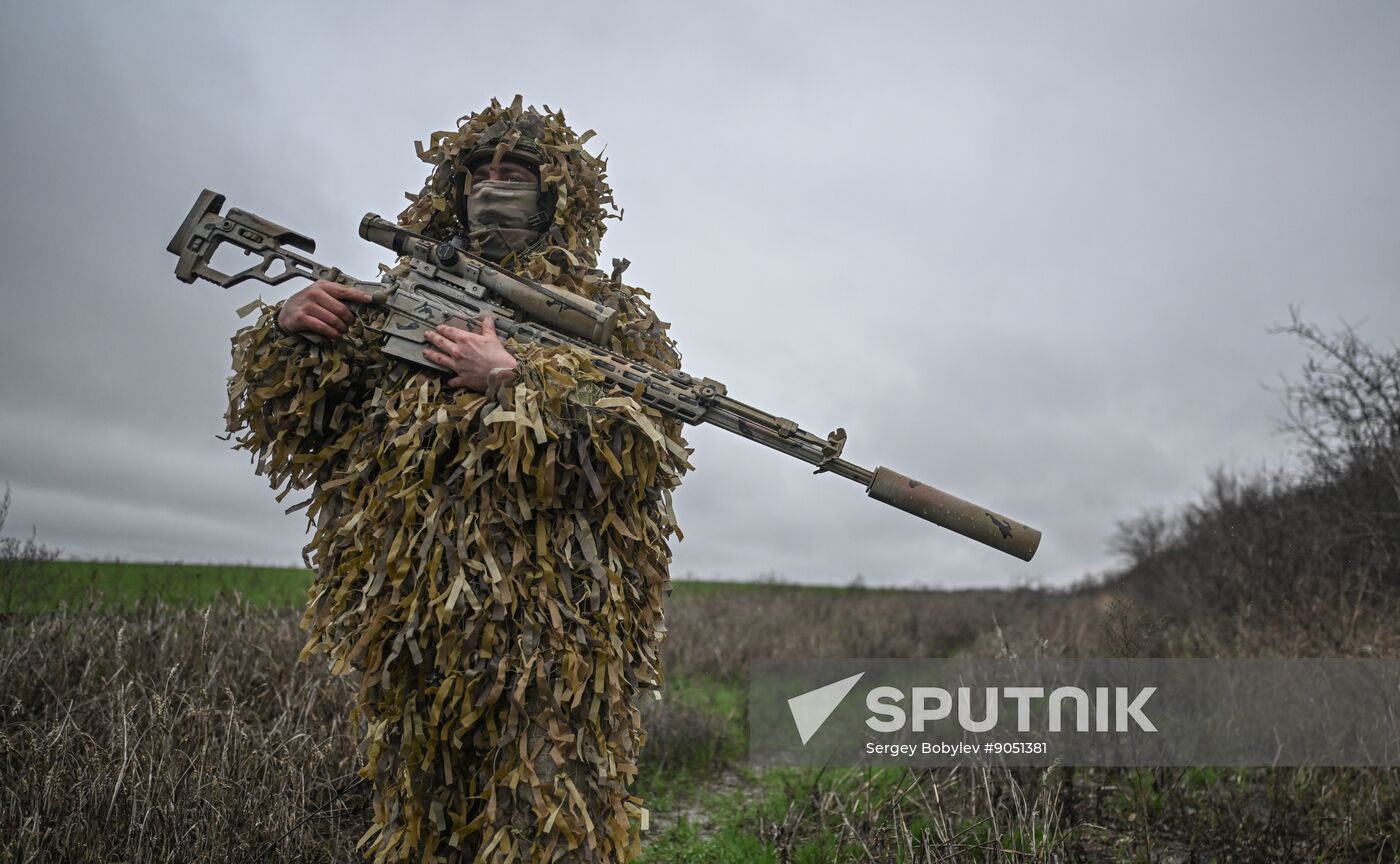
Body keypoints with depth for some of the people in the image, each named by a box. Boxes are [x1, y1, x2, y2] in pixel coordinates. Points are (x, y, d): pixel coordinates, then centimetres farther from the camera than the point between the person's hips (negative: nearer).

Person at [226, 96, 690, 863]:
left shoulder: (609, 313, 5)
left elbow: (647, 447, -11)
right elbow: (287, 429, 16)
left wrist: (514, 379, -17)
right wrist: (288, 334, -4)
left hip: (551, 639, -4)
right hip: (408, 634, 5)